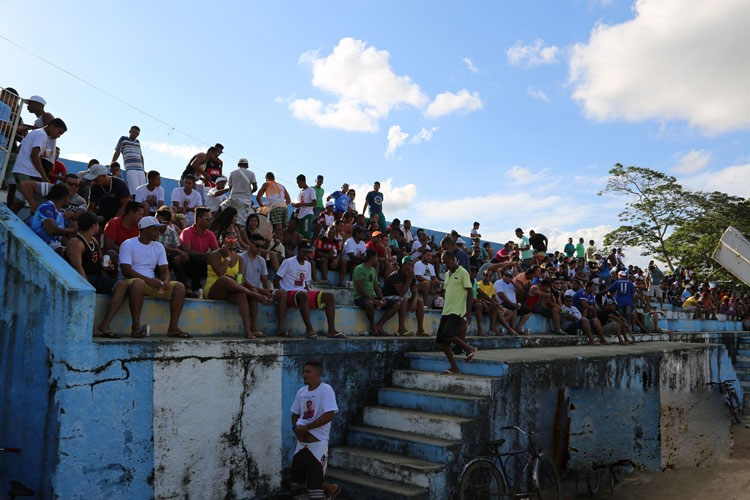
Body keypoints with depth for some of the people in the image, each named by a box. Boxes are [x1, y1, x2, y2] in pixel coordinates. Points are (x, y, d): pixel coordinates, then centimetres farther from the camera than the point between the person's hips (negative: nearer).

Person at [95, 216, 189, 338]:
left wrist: (165, 282, -15)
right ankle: (136, 327, -36)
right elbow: (126, 270, -14)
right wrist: (148, 280, -24)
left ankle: (173, 327, -21)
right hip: (130, 281, -5)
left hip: (152, 283, 6)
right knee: (139, 283, -41)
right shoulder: (128, 244, -3)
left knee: (179, 287, -16)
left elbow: (165, 270, 9)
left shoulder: (159, 247, 15)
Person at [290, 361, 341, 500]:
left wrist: (305, 428, -20)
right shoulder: (301, 392, 6)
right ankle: (331, 489, 35)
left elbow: (329, 415, -24)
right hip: (302, 442, 8)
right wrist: (295, 428, -4)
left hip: (317, 442, -8)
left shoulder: (325, 390, -15)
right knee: (297, 483, 16)